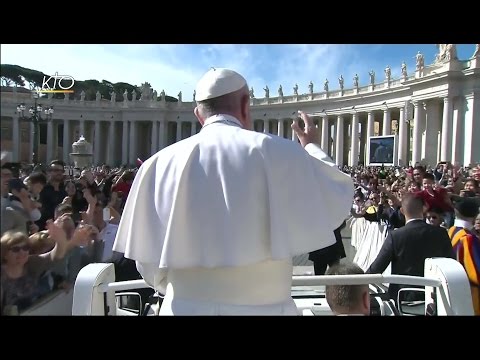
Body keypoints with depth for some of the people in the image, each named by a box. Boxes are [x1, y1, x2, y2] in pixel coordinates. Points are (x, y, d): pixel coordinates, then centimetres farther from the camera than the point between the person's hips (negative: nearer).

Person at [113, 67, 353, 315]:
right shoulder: (275, 152, -13)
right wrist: (311, 146, 17)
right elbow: (339, 198, 1)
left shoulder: (160, 164, -5)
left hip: (184, 307, 2)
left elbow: (149, 262, 1)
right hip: (262, 307, -1)